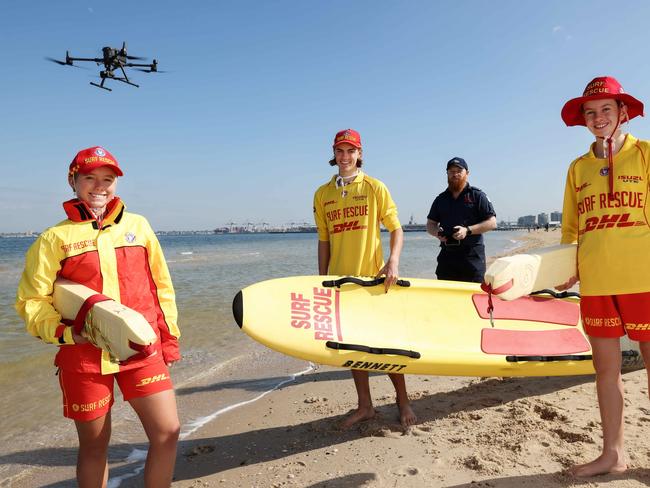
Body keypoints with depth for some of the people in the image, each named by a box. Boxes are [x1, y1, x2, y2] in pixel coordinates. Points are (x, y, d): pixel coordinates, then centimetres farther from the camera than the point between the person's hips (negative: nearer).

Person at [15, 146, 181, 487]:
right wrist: (65, 333, -17)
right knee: (94, 445, 13)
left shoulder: (137, 225, 7)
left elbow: (160, 286, 10)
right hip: (84, 357, -1)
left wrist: (169, 338, 9)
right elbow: (31, 302, -1)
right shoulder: (55, 238, 1)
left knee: (167, 431, 0)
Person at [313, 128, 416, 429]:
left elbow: (396, 229, -2)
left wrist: (393, 262, -19)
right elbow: (324, 240, 12)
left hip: (372, 276, -3)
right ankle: (365, 406, 23)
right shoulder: (322, 194, 9)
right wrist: (322, 280, 10)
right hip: (340, 280, 3)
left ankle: (403, 402, 21)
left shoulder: (375, 187, 0)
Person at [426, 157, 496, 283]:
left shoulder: (477, 196, 3)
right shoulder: (441, 199, 16)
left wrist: (467, 230, -15)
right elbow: (430, 224, 19)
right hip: (447, 255, 4)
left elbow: (492, 223, -3)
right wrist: (437, 232, -5)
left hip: (472, 256, -4)